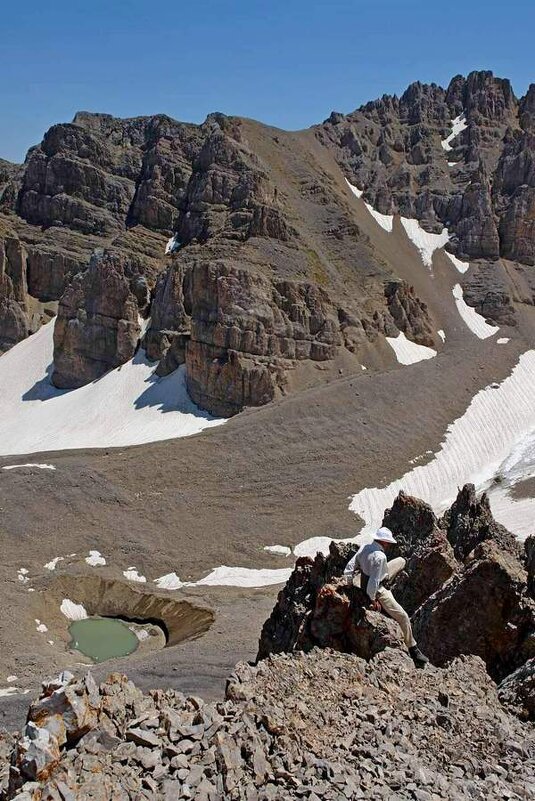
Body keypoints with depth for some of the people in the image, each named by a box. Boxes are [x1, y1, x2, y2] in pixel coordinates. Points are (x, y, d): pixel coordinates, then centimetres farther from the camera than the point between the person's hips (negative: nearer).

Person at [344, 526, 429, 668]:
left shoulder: (364, 547, -9)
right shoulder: (380, 557, -32)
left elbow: (348, 568, -5)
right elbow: (374, 582, -32)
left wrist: (353, 584, 7)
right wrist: (373, 600, -18)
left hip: (364, 581, 8)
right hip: (377, 590, -8)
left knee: (401, 561, 20)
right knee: (403, 617, 0)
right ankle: (413, 651, 9)